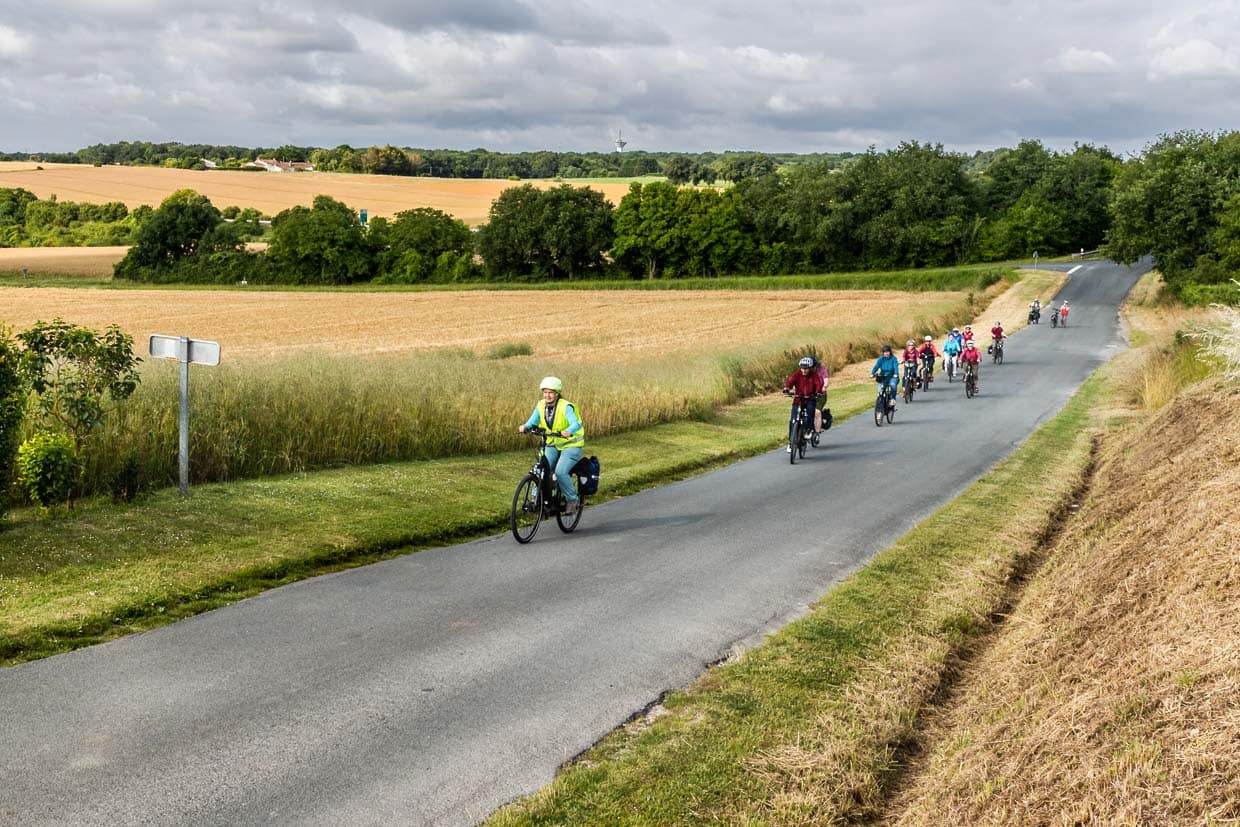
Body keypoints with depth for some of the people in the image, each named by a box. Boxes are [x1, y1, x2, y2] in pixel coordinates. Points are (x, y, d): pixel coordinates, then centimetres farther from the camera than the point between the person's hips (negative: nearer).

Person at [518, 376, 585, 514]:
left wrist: (568, 432, -55)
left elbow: (576, 424, -33)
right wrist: (525, 427, -33)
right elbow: (532, 421, -10)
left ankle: (572, 499, -2)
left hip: (571, 445, -5)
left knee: (560, 472, -23)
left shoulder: (566, 407, -20)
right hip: (552, 445, 5)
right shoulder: (540, 406, -4)